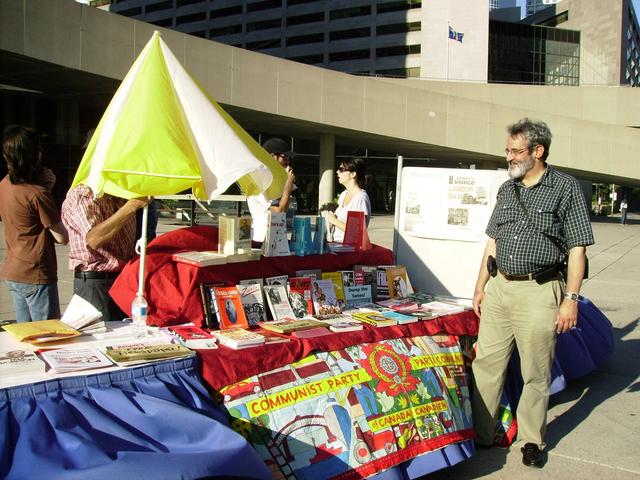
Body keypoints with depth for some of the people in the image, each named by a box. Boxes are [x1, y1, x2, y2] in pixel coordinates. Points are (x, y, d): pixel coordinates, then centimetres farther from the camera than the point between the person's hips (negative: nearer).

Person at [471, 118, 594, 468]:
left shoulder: (566, 188, -5)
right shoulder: (507, 189, 12)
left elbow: (577, 248, -6)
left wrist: (571, 298, -11)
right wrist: (480, 286, 14)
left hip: (540, 292, -5)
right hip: (499, 287, 6)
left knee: (536, 374, 5)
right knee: (486, 364, 8)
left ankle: (532, 442, 21)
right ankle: (481, 434, 21)